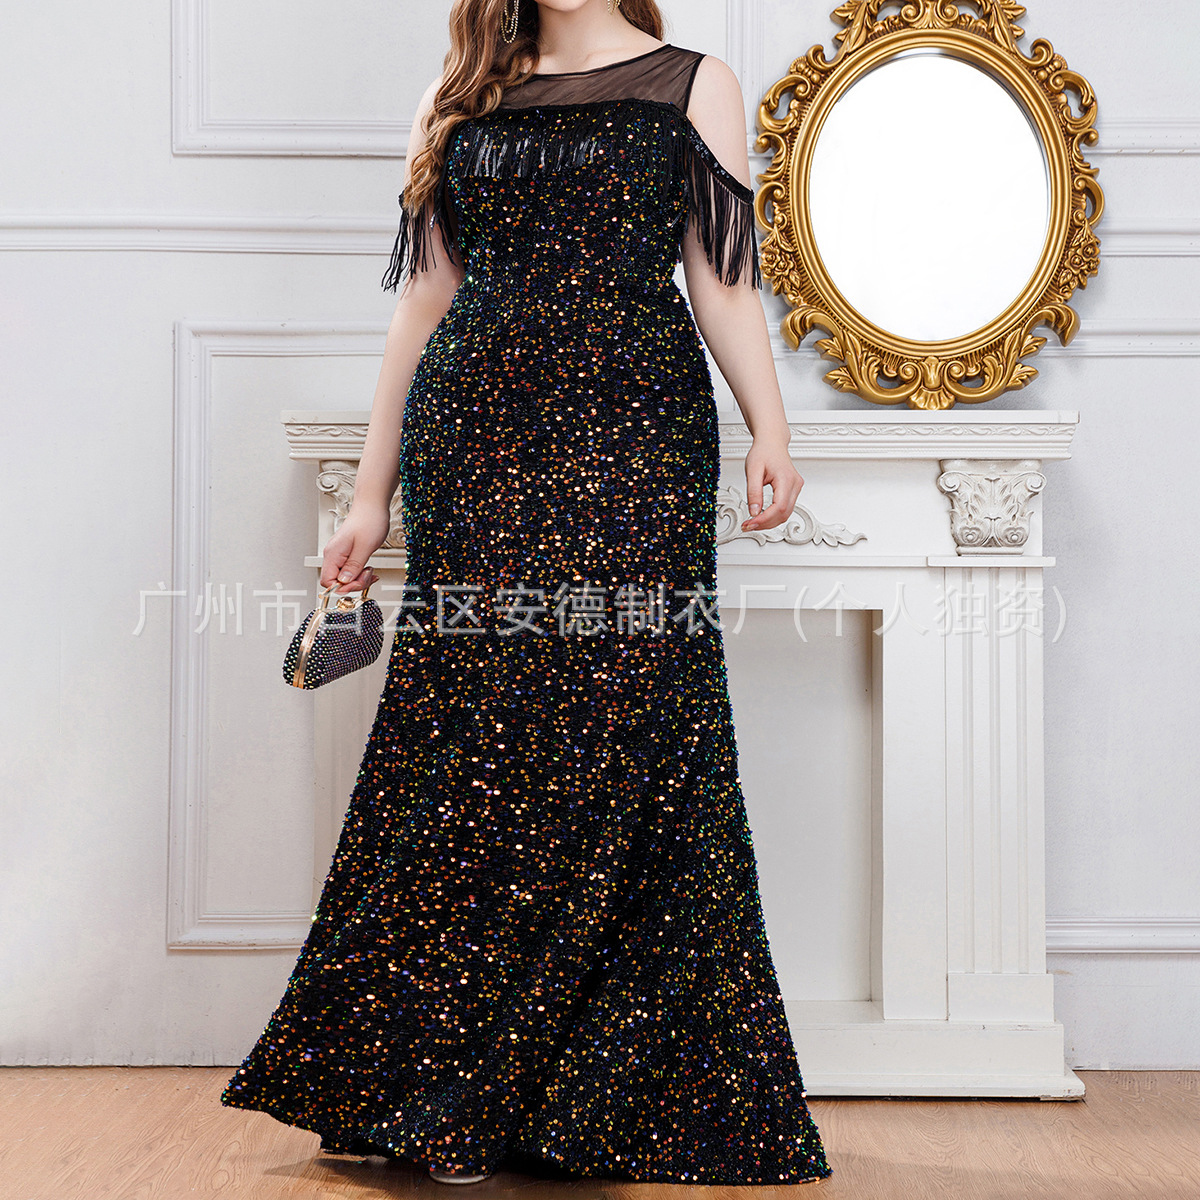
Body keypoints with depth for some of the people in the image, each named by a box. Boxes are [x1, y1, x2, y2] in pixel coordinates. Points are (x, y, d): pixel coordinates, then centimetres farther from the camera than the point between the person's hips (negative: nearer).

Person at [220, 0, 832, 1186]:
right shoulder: (458, 100, 17)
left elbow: (722, 280, 6)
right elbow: (424, 299, 15)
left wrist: (769, 429, -9)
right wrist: (373, 489, 12)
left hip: (632, 433, -2)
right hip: (480, 442, 2)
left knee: (613, 728, -5)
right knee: (469, 736, -1)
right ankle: (442, 1087, 11)